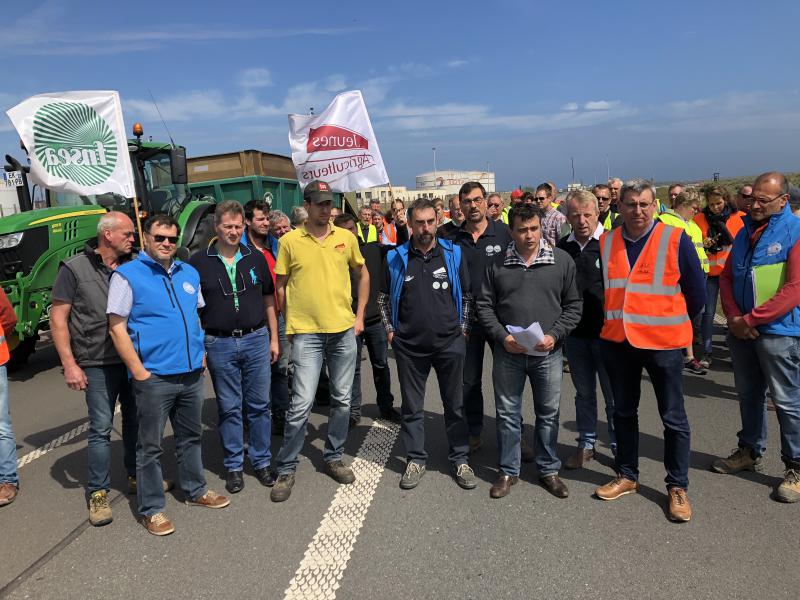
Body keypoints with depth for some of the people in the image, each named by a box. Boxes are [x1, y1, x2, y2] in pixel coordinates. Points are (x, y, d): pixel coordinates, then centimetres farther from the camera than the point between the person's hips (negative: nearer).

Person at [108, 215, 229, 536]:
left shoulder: (189, 273, 11)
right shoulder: (128, 275, -6)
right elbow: (117, 328, -10)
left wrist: (201, 353, 11)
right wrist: (140, 373, -14)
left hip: (192, 375, 6)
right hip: (154, 378, -6)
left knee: (191, 436, 18)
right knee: (150, 445, 5)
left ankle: (195, 490, 35)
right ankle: (151, 509, 18)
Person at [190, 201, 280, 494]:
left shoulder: (256, 258, 6)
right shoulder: (199, 262, 0)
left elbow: (269, 301, 11)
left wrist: (274, 338, 7)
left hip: (256, 339, 2)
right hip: (219, 343, -1)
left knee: (259, 404, 9)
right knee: (229, 408, 8)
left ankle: (261, 461, 23)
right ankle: (233, 466, 21)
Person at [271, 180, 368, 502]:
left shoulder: (346, 237, 4)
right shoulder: (290, 241, -3)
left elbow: (363, 274, 16)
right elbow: (281, 286, 4)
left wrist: (359, 316, 10)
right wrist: (288, 323, 1)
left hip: (344, 331, 3)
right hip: (306, 333, -3)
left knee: (342, 400, 12)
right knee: (301, 403, -5)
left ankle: (333, 457, 31)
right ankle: (286, 469, 12)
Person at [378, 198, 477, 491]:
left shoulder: (453, 253, 1)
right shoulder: (396, 258, 0)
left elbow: (467, 294, 9)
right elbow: (384, 297, 11)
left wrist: (462, 329, 3)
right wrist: (390, 330, 4)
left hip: (449, 343, 0)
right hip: (409, 346, 0)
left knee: (454, 404, 10)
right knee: (412, 407, 10)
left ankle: (460, 460, 25)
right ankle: (415, 460, 25)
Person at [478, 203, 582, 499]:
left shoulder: (562, 260, 0)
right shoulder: (497, 264, 0)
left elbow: (573, 304, 2)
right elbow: (485, 306, 2)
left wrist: (554, 335, -10)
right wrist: (503, 337, -10)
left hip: (548, 353, 0)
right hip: (508, 352, 0)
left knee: (548, 414, 11)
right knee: (507, 414, 10)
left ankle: (549, 470, 29)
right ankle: (508, 471, 26)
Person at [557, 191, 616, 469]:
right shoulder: (563, 247, 4)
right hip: (575, 334, 4)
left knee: (614, 395, 8)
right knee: (583, 393, 16)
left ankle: (619, 446, 24)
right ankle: (586, 444, 30)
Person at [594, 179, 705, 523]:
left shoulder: (675, 240, -9)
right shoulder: (606, 243, 2)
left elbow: (696, 292, 0)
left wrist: (676, 323, 9)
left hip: (662, 341, -3)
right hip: (616, 340, 4)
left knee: (673, 418, 7)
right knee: (623, 412, 16)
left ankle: (677, 486, 22)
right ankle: (627, 475, 32)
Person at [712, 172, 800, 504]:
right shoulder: (745, 232, 10)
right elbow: (726, 277, 10)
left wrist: (750, 319, -16)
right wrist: (734, 318, -5)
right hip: (741, 330, 6)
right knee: (748, 396, 18)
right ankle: (750, 452, 33)